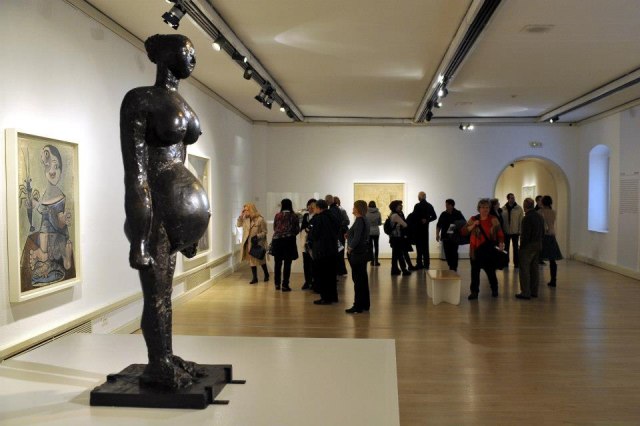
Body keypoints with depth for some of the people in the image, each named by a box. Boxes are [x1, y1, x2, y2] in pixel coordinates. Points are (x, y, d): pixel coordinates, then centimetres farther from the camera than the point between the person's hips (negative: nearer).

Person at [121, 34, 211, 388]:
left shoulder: (181, 104, 14)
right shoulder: (139, 99, -12)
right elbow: (134, 170, -17)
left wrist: (190, 217, 20)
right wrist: (138, 234, -21)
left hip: (177, 203, 9)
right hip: (152, 205, -8)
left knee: (164, 289, 16)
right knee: (156, 292, 1)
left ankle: (166, 359, 28)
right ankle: (159, 367, 16)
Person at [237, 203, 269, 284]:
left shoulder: (260, 219, -16)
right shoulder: (246, 219, 2)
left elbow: (264, 232, -12)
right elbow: (238, 224, 9)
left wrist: (257, 236, -26)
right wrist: (241, 215, -3)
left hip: (258, 243, -5)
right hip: (249, 244, 5)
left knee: (261, 260, 10)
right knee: (251, 260, 8)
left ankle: (266, 275, 32)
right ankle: (254, 278, 16)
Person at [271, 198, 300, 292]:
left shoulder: (277, 215, 1)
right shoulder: (294, 216, -2)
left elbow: (274, 228, 10)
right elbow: (297, 230, 1)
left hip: (277, 240, 2)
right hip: (289, 241, -2)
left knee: (278, 263, 11)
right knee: (287, 264, 0)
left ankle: (277, 284, 16)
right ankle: (285, 285, -1)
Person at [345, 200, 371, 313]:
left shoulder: (359, 220, -17)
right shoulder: (365, 220, 12)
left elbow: (356, 238, -22)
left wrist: (349, 248, -11)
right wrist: (349, 235, 8)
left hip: (356, 253, -10)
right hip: (363, 252, 10)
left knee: (358, 279, -4)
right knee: (363, 278, 14)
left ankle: (358, 306, 1)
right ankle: (365, 304, 22)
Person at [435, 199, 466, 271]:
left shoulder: (458, 214, -1)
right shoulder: (443, 214, 6)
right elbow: (438, 225, 11)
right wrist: (437, 234, 1)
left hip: (455, 237, -3)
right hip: (445, 237, 3)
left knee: (454, 253, -7)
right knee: (447, 253, 4)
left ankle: (454, 268, 0)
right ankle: (451, 267, 18)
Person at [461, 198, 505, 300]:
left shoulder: (494, 220, 2)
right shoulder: (473, 219, 3)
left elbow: (500, 234, 1)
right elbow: (463, 232, -2)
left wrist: (501, 243, -17)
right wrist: (472, 226, -16)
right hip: (476, 250, 1)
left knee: (491, 271, 8)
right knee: (475, 272, 3)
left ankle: (494, 289, 31)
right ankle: (474, 292, 14)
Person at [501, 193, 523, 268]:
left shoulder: (519, 208, -5)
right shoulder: (503, 209, -2)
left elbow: (521, 220, -5)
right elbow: (501, 220, 1)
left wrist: (520, 231, -9)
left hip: (515, 231, -1)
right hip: (506, 232, 1)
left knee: (515, 248, 6)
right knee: (506, 247, 11)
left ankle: (516, 263, 13)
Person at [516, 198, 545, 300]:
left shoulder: (527, 218, -18)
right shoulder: (540, 217, 9)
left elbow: (525, 235, -19)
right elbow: (543, 232, 14)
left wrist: (522, 246, -11)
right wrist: (538, 241, 18)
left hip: (528, 246, -8)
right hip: (538, 245, 9)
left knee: (524, 269, -3)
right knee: (534, 269, 14)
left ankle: (525, 293, -3)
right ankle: (534, 291, 20)